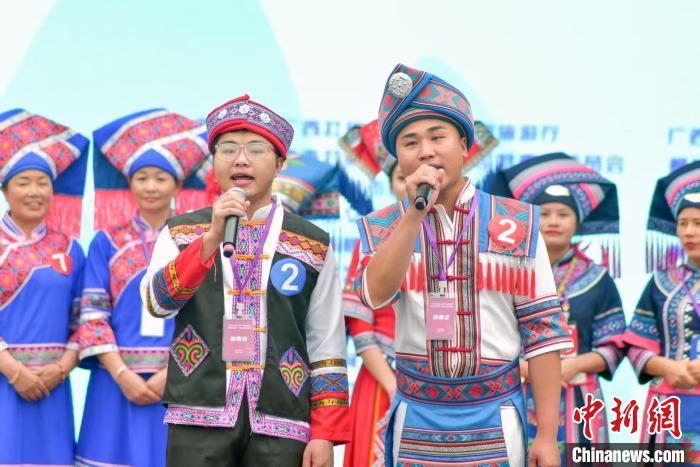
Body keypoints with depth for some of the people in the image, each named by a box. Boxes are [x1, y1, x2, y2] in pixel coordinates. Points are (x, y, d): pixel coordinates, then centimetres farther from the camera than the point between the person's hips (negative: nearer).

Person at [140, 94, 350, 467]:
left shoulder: (312, 246, 7)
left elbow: (327, 349, 6)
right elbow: (157, 303, -7)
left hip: (280, 423, 0)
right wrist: (211, 239, -17)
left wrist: (325, 434, -1)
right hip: (199, 417, 0)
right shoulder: (181, 232, 9)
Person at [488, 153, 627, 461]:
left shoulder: (596, 278, 8)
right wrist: (520, 366, -14)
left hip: (577, 404, 1)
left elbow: (613, 346, 6)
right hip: (518, 399, -1)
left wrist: (576, 365, -12)